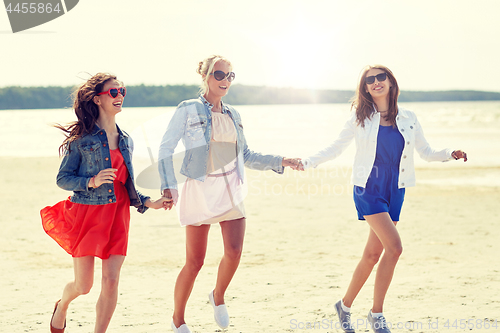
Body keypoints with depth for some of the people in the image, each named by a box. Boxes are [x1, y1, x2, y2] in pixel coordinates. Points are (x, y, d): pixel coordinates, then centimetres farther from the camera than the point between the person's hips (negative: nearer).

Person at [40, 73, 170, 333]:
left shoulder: (125, 140, 10)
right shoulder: (82, 138, -6)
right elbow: (62, 178, -5)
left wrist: (149, 203, 4)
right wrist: (92, 181, -21)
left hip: (117, 214, 4)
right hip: (87, 214, -4)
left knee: (111, 282, -6)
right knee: (84, 286, 3)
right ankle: (62, 306, 39)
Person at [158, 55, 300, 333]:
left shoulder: (233, 115, 14)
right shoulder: (189, 110, -2)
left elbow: (246, 155, 22)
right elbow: (166, 148, -3)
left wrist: (280, 162, 13)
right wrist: (169, 185, -15)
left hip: (231, 190, 4)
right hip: (200, 190, -4)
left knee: (234, 251, -13)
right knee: (195, 261, -3)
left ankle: (218, 296, 17)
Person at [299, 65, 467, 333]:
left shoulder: (408, 119, 6)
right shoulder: (360, 118, 0)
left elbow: (426, 152, 11)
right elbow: (336, 147, 5)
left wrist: (449, 154, -6)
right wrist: (307, 162, -5)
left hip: (395, 191, 4)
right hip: (368, 189, -3)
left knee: (373, 254, 4)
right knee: (394, 248, -17)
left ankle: (345, 305, 21)